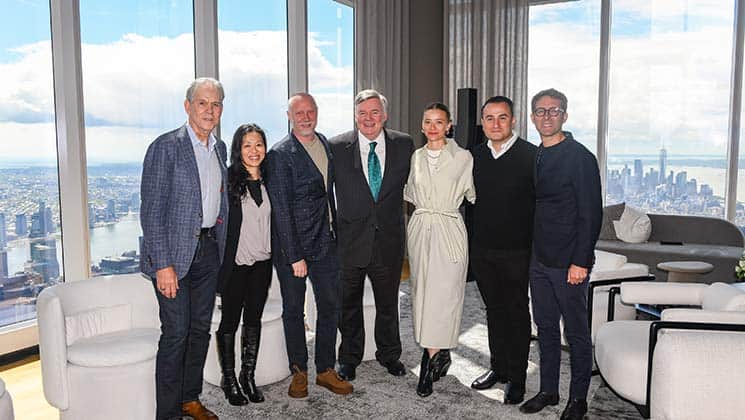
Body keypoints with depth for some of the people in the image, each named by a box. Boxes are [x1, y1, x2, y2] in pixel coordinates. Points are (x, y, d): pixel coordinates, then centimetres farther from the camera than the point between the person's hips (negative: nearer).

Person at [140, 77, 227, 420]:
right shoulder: (165, 147, -11)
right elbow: (151, 211, -14)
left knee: (200, 328, 14)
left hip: (210, 250, 7)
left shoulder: (219, 148, 11)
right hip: (175, 252, -7)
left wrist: (221, 245, 13)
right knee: (175, 333, -3)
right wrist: (163, 264, -19)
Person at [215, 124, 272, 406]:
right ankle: (229, 380, 21)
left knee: (254, 320, 13)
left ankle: (248, 377, 26)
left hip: (262, 263, 5)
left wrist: (275, 256, 9)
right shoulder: (228, 179, -9)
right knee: (230, 322, 7)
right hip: (236, 264, -5)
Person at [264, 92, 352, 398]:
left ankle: (325, 370, 25)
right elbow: (281, 209, -15)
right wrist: (294, 256, -17)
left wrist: (334, 230, 13)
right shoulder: (279, 155, -12)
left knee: (330, 306, 10)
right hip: (292, 244, -6)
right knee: (293, 310, 9)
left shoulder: (326, 144, 8)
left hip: (325, 241, 6)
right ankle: (299, 372, 25)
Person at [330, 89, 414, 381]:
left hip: (388, 239, 1)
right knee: (349, 304, 14)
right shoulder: (337, 147, -7)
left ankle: (389, 354, 38)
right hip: (351, 239, -1)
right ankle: (349, 358, 33)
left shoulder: (404, 145, -2)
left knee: (388, 302, 17)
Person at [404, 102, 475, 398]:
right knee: (422, 293, 7)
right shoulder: (416, 158, 10)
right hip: (420, 229, 4)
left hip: (449, 231, -4)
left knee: (442, 295, -6)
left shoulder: (463, 158, -2)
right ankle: (440, 356, 23)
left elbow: (473, 194, 7)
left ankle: (430, 364, 4)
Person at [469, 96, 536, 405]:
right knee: (494, 310, 16)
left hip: (516, 252, -4)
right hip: (481, 250, 5)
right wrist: (468, 245, 9)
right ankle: (498, 367, 31)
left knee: (517, 313, 7)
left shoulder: (531, 156, -8)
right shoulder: (474, 156, 7)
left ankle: (516, 378, 20)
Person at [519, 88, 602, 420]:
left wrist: (580, 261, -17)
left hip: (569, 262, -6)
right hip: (539, 258, 7)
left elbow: (591, 213, -13)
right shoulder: (533, 157, 10)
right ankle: (548, 390, 29)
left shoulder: (580, 157, -10)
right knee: (546, 327, 15)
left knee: (576, 332, 6)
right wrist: (531, 252, 11)